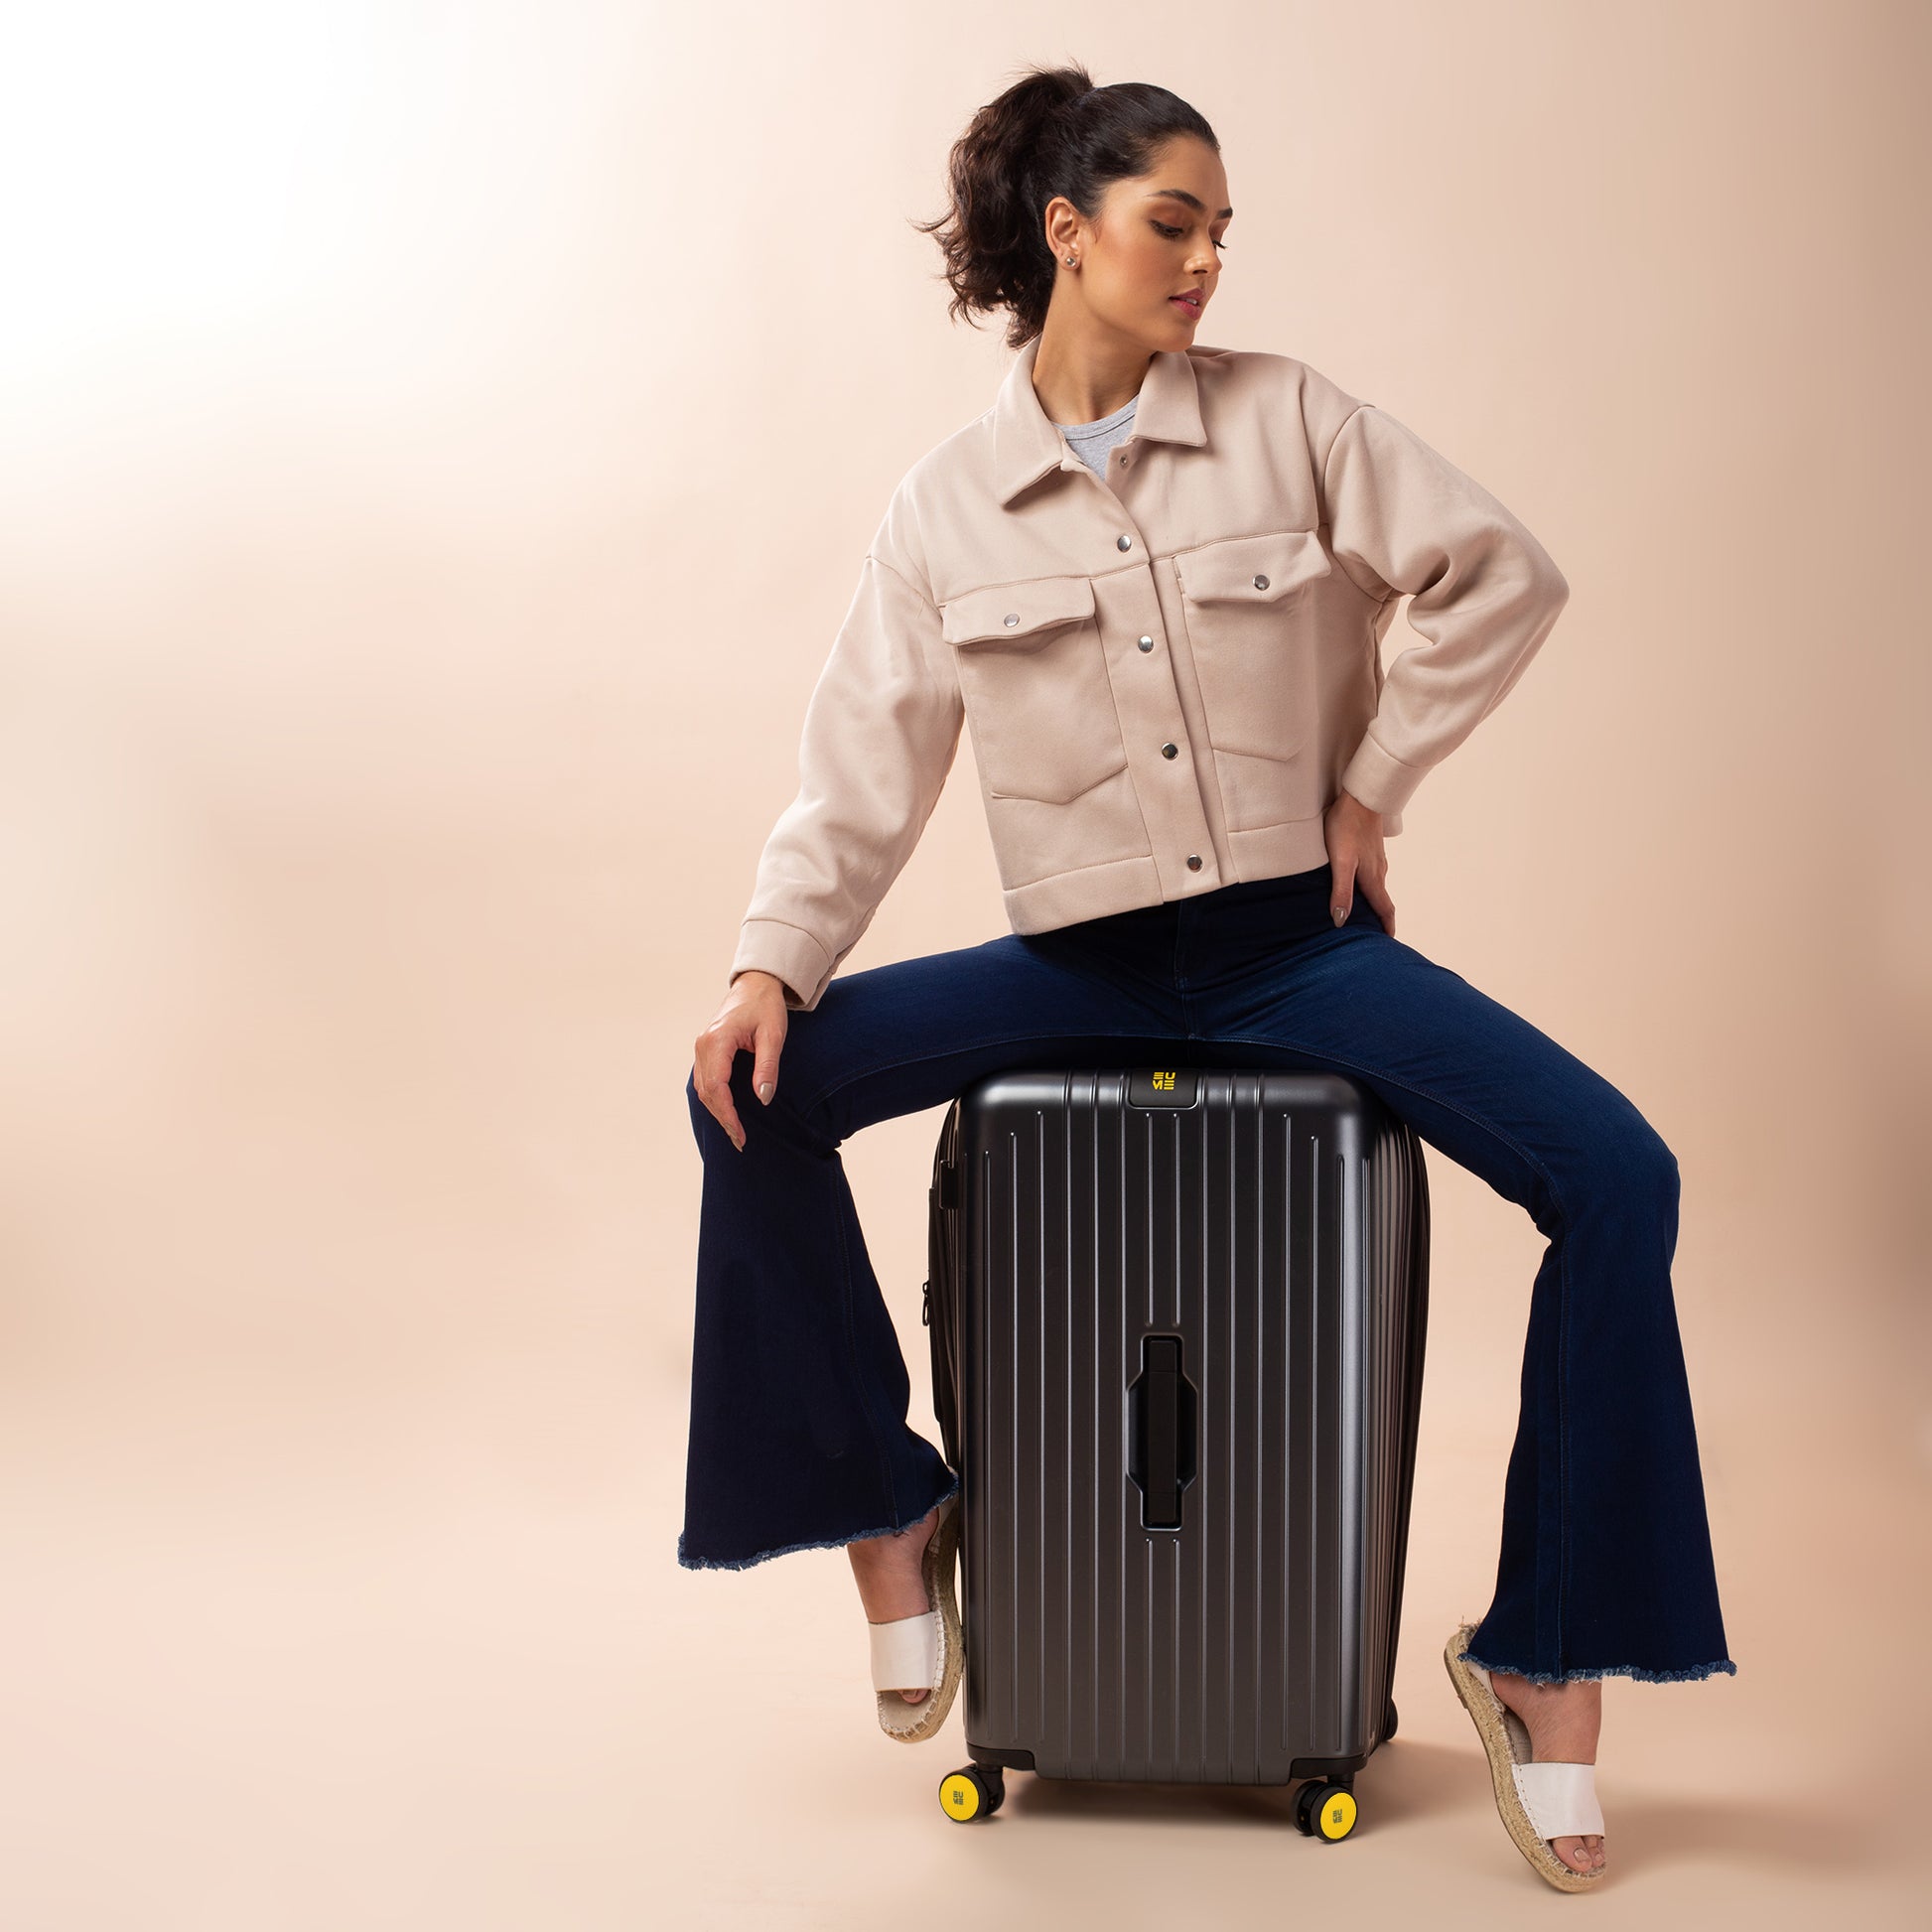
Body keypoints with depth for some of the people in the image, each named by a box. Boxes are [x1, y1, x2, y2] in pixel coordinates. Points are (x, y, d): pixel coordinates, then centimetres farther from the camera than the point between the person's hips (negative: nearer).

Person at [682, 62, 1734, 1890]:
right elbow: (862, 770, -1)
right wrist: (771, 966, -15)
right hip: (1080, 965, 1)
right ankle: (887, 1511, 1)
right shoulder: (947, 501, 1)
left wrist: (1372, 782, -2)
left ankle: (1544, 1659, -6)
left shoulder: (1288, 417, 0)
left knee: (1617, 1176, -21)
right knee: (760, 1090, -19)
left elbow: (1502, 576, 2)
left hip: (1296, 945, 0)